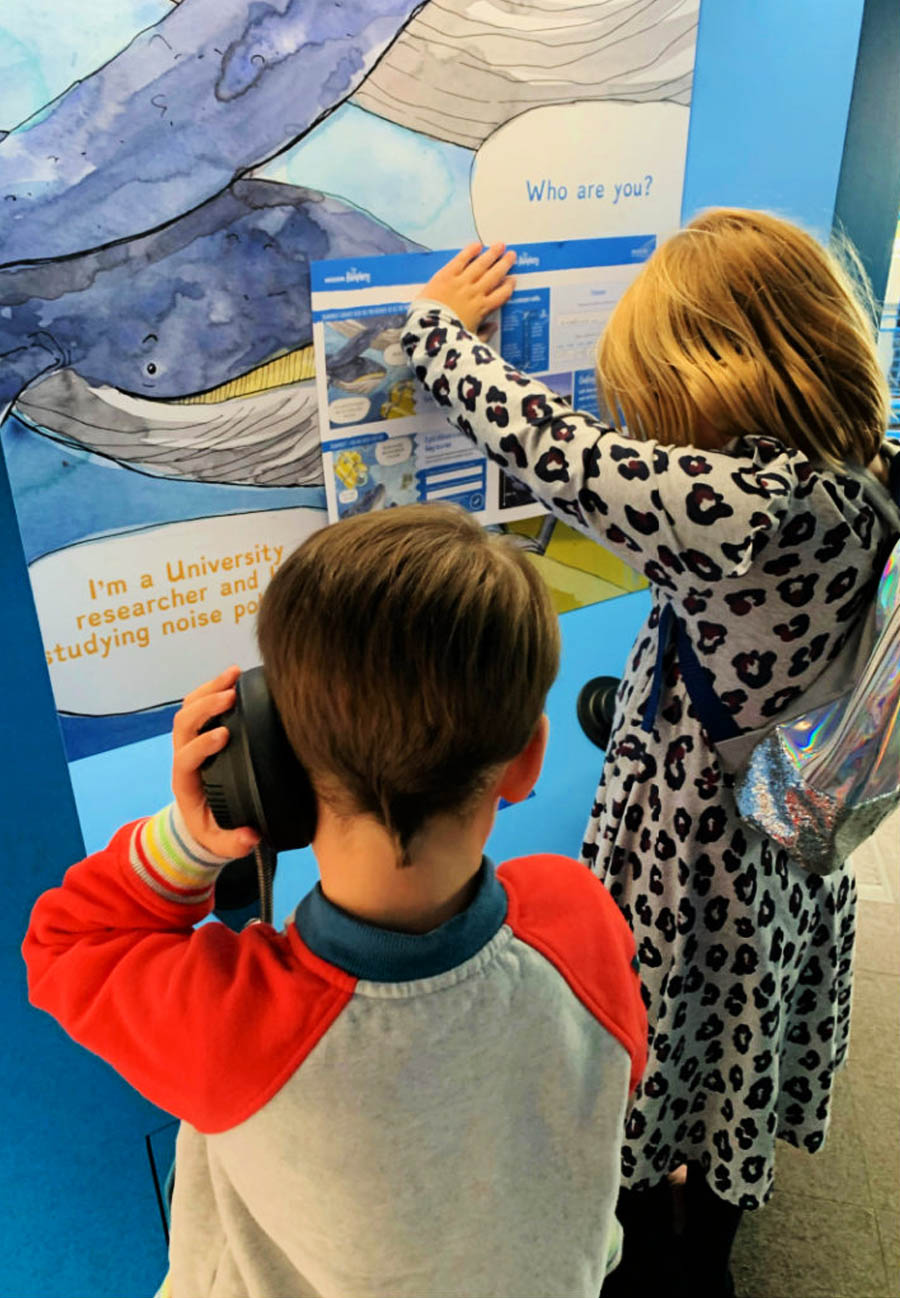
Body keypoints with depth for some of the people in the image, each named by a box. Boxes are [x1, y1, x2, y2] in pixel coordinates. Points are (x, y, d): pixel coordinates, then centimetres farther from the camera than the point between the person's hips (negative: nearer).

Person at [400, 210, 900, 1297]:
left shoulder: (739, 502, -34)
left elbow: (541, 441, -27)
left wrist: (438, 322, -11)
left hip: (687, 835, -7)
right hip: (795, 836, 8)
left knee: (652, 1050, 20)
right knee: (736, 1042, 29)